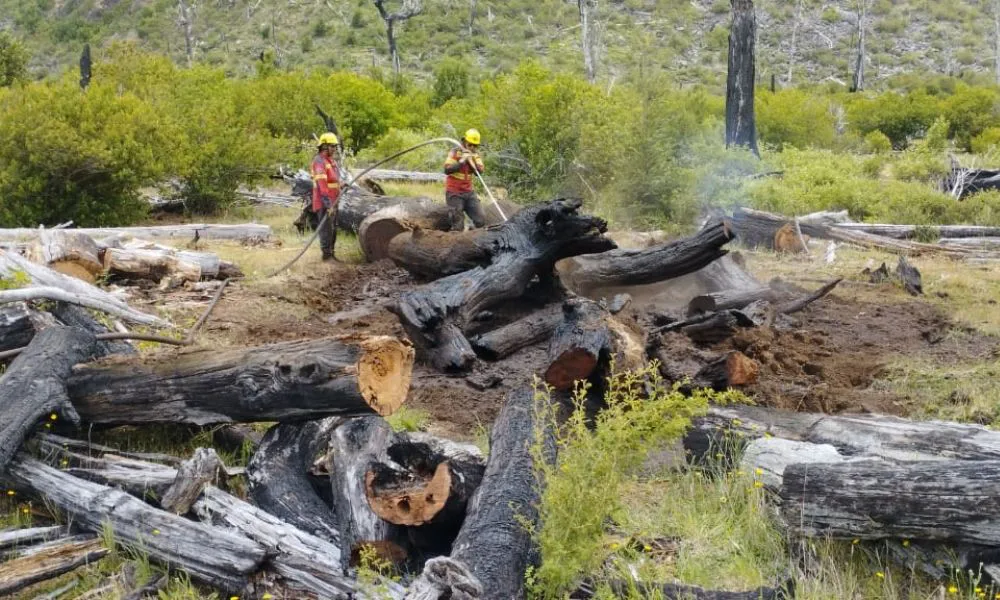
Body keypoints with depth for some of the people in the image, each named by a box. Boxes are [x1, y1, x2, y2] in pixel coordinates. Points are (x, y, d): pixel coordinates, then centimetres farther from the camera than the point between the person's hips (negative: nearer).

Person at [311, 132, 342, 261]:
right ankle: (326, 254, -1)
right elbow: (322, 184, -25)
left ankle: (331, 253, 23)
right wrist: (328, 204, -29)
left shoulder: (331, 160, 13)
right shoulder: (319, 161, -18)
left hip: (332, 202, 10)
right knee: (326, 229, -6)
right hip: (324, 202, -10)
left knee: (333, 229, 14)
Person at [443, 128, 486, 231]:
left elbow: (479, 171, -9)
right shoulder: (455, 152, -7)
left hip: (469, 192, 5)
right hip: (454, 193, -5)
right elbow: (447, 170, -18)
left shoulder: (475, 156, 7)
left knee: (481, 220, -1)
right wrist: (461, 161, -25)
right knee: (458, 226, -4)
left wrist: (472, 160, -23)